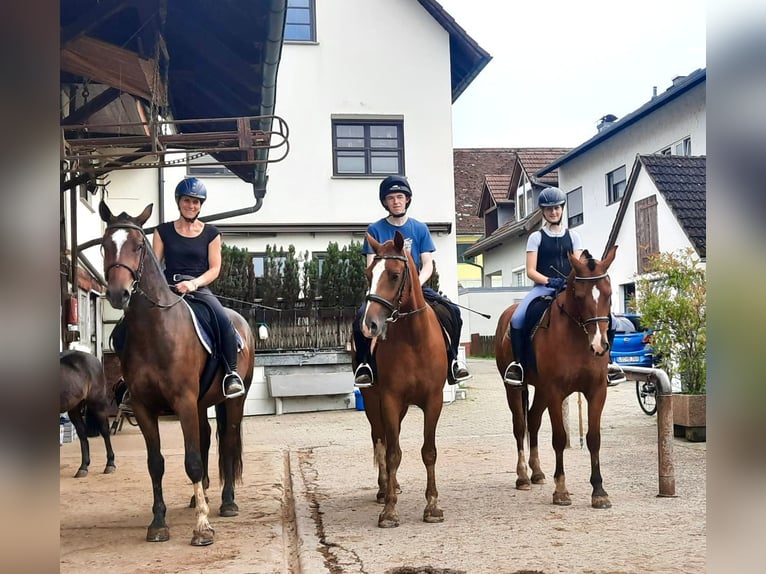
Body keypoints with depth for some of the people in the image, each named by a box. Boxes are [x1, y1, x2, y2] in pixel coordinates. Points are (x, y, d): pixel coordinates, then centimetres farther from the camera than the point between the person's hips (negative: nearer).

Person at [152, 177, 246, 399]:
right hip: (169, 289, 1)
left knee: (224, 320, -29)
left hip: (200, 289, -1)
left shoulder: (211, 233, 9)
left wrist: (194, 283, -16)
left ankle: (232, 373, -15)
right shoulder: (164, 231, 11)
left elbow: (215, 269, 3)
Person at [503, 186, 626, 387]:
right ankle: (517, 363, -14)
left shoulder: (573, 236, 15)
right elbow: (531, 271, 0)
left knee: (606, 317, -19)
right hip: (543, 287, -2)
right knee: (517, 318, -31)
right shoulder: (536, 237, 8)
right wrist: (550, 281, -18)